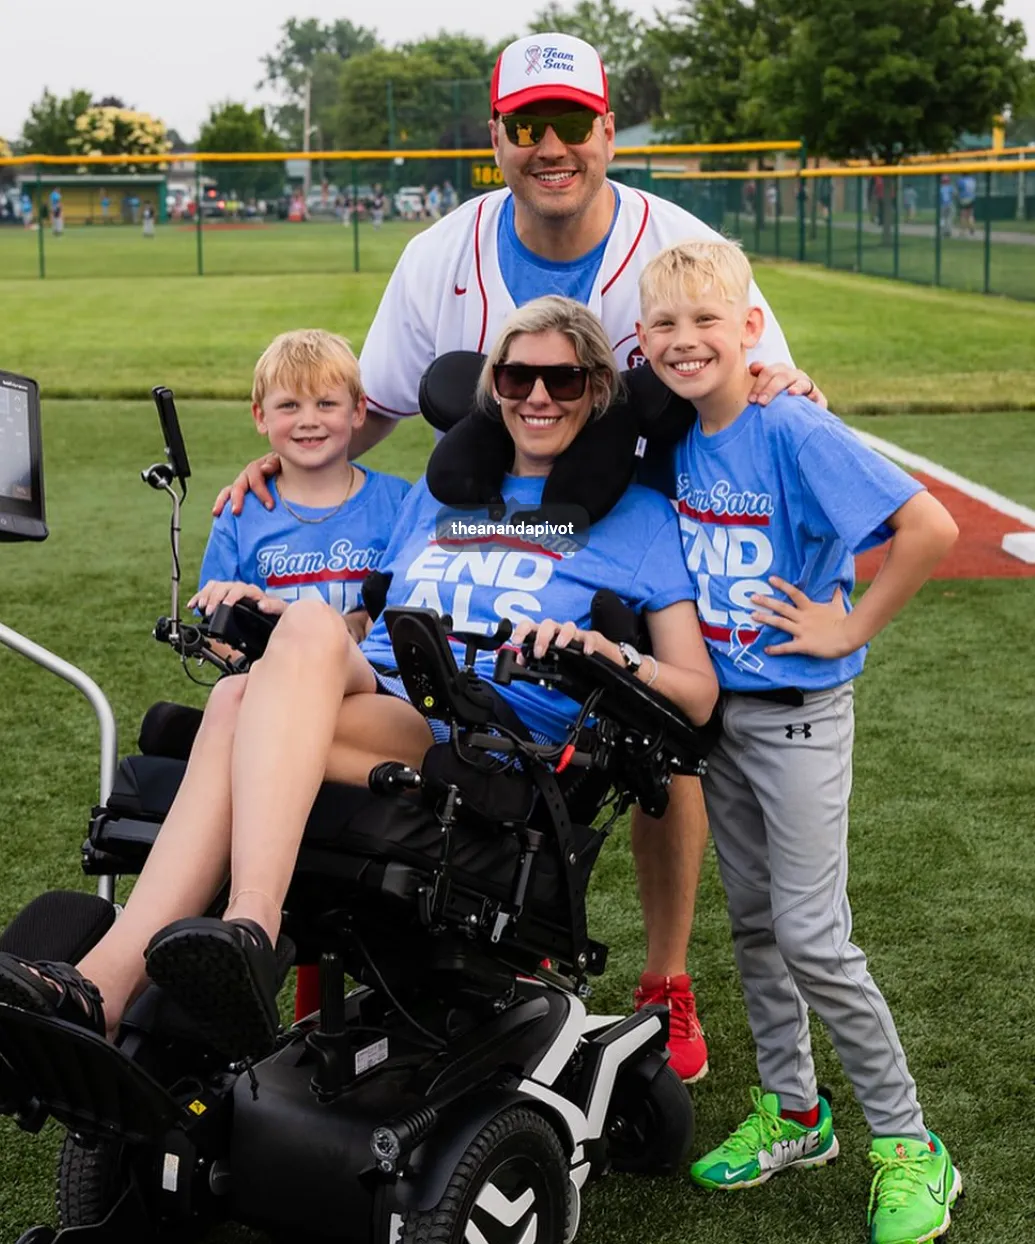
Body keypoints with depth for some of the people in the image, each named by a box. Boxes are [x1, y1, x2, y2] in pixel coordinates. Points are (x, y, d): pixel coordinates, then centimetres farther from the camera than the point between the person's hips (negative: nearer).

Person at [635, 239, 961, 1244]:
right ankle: (791, 1113, 30)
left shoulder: (793, 434, -19)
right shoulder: (682, 438, 1)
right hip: (718, 707, 7)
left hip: (796, 716, -7)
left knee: (812, 937, -5)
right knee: (752, 921, 14)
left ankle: (907, 1144, 11)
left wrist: (848, 628, -18)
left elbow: (930, 526, -26)